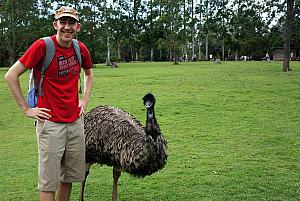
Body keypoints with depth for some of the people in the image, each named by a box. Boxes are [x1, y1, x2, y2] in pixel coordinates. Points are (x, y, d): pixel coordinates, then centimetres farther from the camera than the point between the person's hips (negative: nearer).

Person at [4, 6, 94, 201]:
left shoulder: (81, 48, 3)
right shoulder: (42, 46, -12)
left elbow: (89, 73, 25)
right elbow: (11, 76, -9)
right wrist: (26, 109, -9)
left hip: (76, 121, 5)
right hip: (50, 123, -5)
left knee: (69, 177, 16)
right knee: (49, 182, 2)